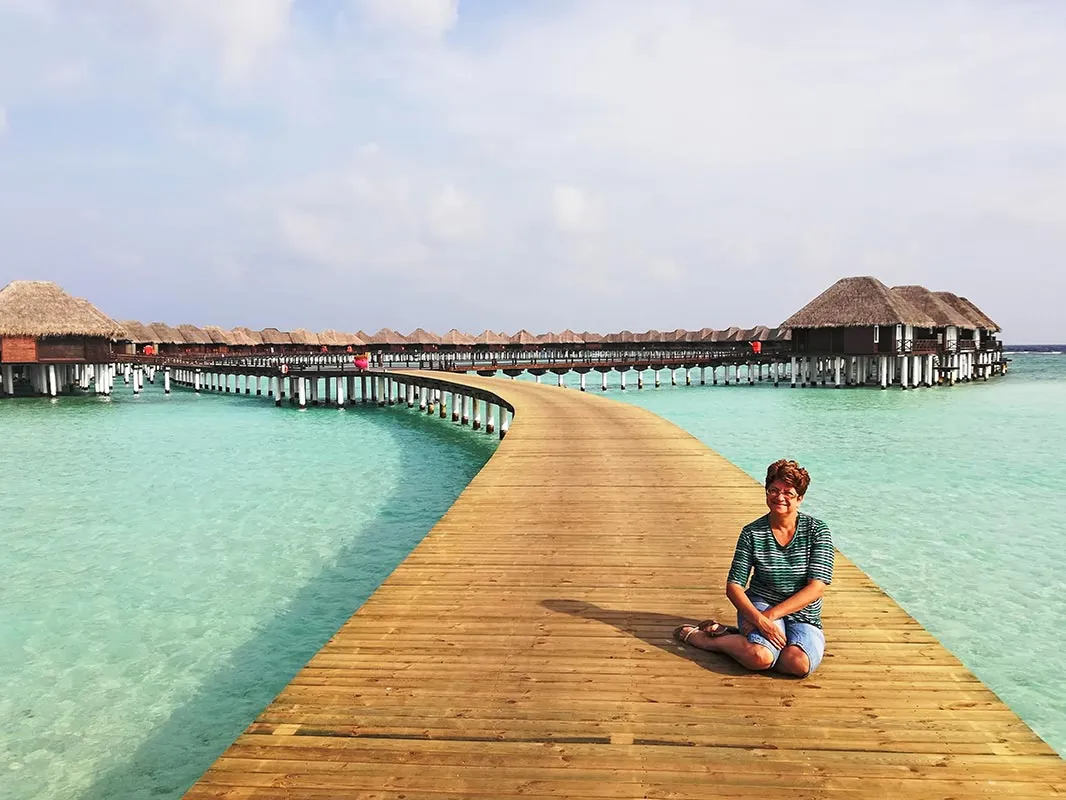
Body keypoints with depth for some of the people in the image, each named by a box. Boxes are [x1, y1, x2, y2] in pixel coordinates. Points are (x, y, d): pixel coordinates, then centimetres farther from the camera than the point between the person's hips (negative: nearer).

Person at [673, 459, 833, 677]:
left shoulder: (817, 531, -4)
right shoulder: (752, 533, -4)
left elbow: (817, 587, -11)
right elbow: (733, 587, -5)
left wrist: (771, 614, -18)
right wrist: (760, 619, -23)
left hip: (803, 617, 2)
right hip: (760, 605, -2)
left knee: (799, 663, -30)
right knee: (760, 657, -33)